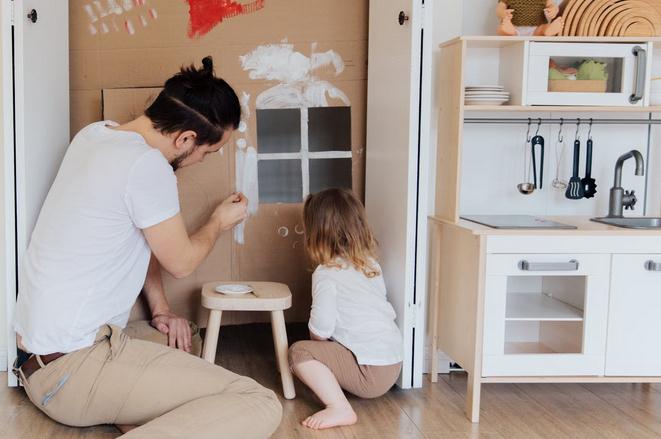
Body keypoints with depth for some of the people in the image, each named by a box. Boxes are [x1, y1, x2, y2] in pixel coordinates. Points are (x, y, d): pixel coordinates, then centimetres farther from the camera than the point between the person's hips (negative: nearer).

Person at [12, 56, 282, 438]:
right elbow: (181, 262, -6)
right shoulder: (148, 166, -21)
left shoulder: (94, 134, 6)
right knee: (262, 406, -18)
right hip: (72, 369, -10)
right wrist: (220, 223, 13)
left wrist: (159, 307, 13)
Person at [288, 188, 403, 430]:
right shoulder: (371, 264, 10)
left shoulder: (326, 273, -12)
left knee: (299, 353, -7)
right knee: (315, 349, 26)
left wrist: (317, 339, 7)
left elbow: (321, 330, -17)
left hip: (370, 372, -8)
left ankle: (340, 409, -18)